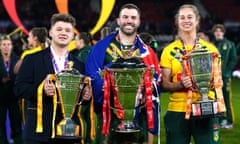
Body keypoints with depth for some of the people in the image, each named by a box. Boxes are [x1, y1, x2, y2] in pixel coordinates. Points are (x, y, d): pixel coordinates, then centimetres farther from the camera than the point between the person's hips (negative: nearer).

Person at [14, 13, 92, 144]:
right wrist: (41, 89, -19)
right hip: (39, 128, -3)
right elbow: (19, 88, -2)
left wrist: (86, 96, -7)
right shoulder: (33, 59, 4)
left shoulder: (78, 64, 13)